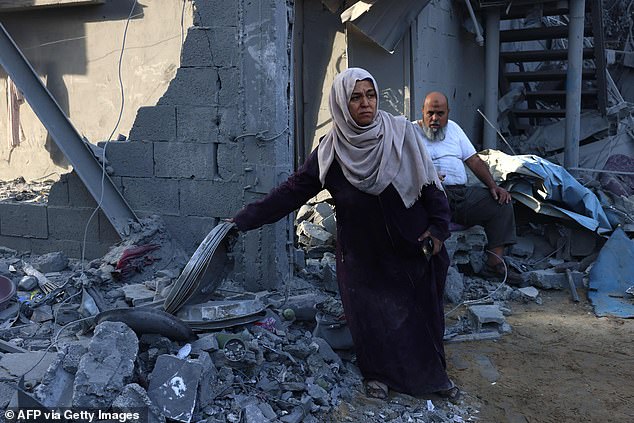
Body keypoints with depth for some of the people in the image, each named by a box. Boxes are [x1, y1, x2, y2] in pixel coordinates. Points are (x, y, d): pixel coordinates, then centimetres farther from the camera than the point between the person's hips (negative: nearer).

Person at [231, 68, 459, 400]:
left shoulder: (402, 133, -9)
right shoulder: (330, 152, -8)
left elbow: (429, 183, -2)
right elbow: (291, 192, -7)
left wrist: (438, 227, -6)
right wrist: (243, 220, -11)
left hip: (413, 249, 1)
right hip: (363, 256, 0)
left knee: (423, 313, 11)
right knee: (371, 317, 6)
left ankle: (434, 373, 33)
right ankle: (378, 374, 31)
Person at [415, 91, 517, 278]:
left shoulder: (453, 128, 22)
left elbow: (474, 161, 20)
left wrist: (493, 185, 5)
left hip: (462, 193, 6)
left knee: (502, 202, -10)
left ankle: (494, 264, -10)